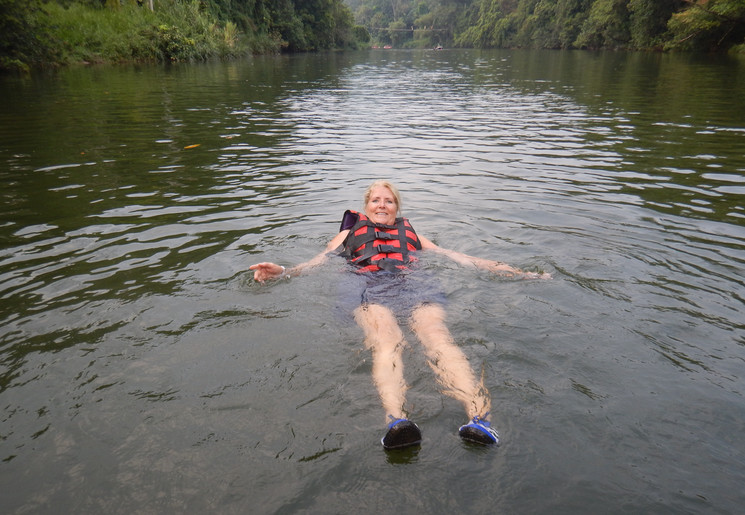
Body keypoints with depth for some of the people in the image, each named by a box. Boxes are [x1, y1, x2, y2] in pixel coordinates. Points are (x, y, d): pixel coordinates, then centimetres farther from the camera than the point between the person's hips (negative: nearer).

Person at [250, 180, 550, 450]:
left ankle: (478, 416, -53)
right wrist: (284, 272, 0)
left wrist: (514, 272, 22)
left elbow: (455, 256, 30)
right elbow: (320, 260, 23)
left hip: (414, 284, 1)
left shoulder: (410, 234, 37)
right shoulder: (350, 233, 36)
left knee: (436, 336, -32)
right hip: (370, 287, -1)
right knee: (385, 341, -36)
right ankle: (396, 420, -60)